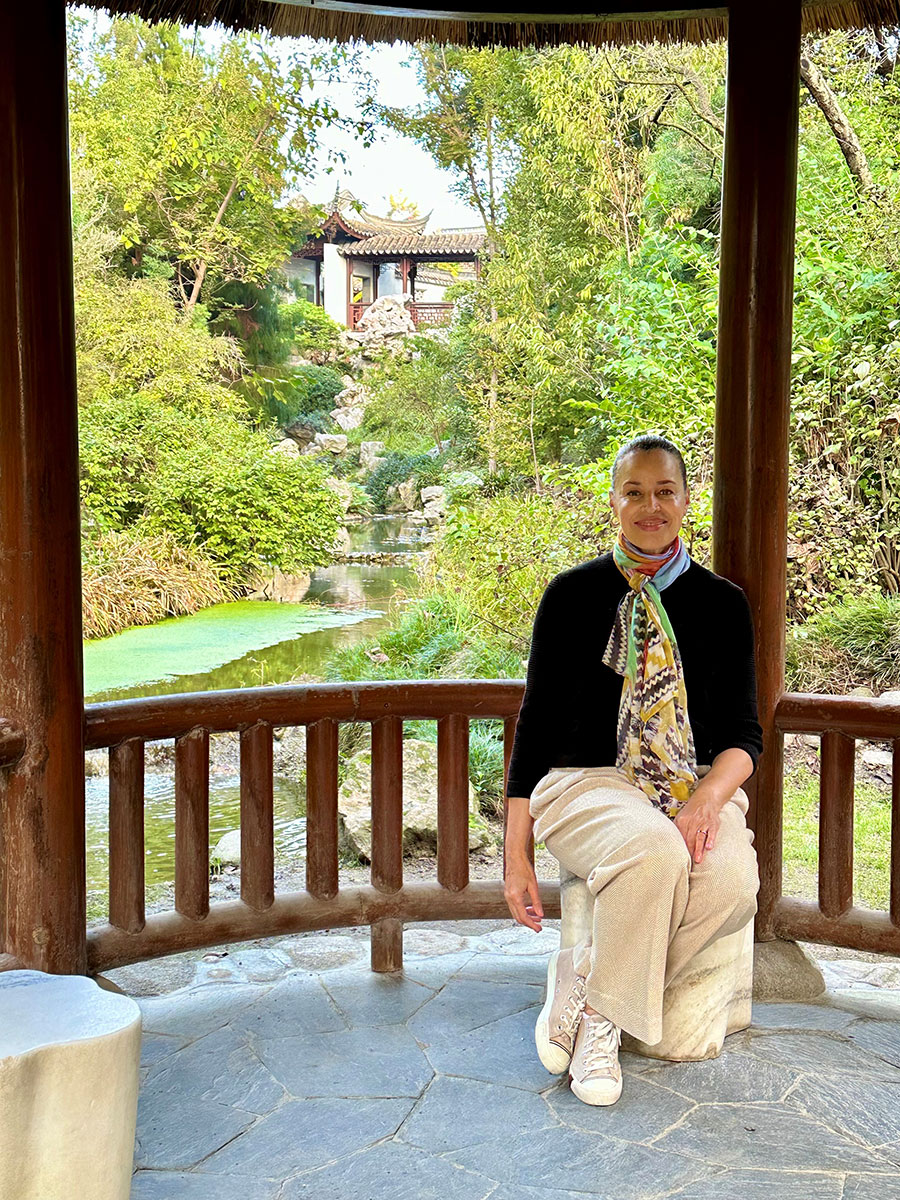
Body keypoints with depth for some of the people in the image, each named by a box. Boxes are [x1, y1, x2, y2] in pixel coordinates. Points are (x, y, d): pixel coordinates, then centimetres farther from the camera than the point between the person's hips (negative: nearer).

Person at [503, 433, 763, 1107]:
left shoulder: (722, 603, 9)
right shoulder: (573, 595, 4)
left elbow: (744, 732, 8)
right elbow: (536, 724, 5)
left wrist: (708, 798, -16)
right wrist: (517, 856, 1)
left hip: (698, 787, 3)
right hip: (589, 781, -2)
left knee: (732, 881, -30)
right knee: (654, 850, -36)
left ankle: (583, 978, -10)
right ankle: (600, 1011, -12)